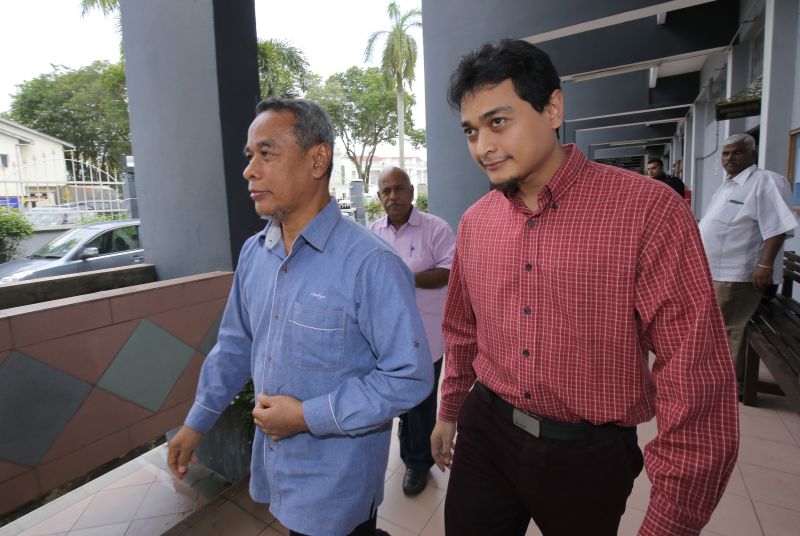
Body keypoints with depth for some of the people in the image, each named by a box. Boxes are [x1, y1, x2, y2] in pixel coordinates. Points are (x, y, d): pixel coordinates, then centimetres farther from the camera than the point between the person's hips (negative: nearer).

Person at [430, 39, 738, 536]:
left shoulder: (650, 209, -17)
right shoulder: (474, 221, -1)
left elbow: (695, 374, -16)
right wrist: (450, 412, 18)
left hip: (589, 454, -3)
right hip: (485, 431, 4)